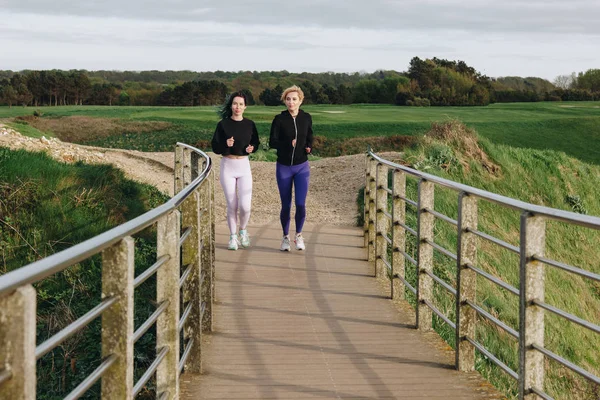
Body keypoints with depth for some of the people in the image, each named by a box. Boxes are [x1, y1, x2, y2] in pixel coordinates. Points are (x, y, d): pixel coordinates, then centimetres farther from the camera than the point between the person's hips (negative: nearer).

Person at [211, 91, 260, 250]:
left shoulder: (250, 124, 2)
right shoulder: (223, 124, -3)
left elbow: (256, 142, 14)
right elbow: (215, 147, -3)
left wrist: (251, 148, -8)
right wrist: (226, 144, -23)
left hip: (244, 166, 1)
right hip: (227, 166, -1)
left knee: (245, 206, -8)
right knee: (232, 206, 2)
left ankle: (243, 231, 20)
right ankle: (233, 237, 19)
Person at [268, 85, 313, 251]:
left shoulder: (306, 118, 0)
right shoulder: (279, 119, -7)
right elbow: (272, 142, -11)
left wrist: (309, 147, -5)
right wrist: (288, 144, -28)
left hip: (302, 167, 1)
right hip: (284, 167, -1)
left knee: (301, 204, -9)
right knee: (285, 205, 5)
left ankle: (299, 235, 14)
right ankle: (285, 237, 25)